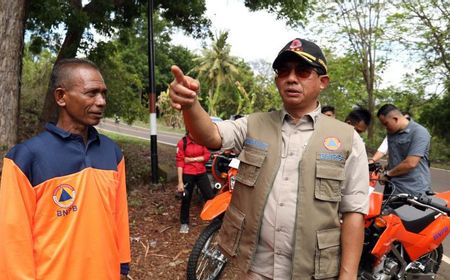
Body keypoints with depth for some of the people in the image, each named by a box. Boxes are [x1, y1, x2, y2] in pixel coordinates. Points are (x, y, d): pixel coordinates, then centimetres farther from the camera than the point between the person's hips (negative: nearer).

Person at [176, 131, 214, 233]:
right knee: (186, 199, 9)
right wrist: (180, 182, -17)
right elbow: (179, 162, -13)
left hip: (201, 173, 3)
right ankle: (184, 223, 27)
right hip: (188, 175, -3)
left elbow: (207, 155, -4)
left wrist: (192, 159, -15)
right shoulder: (182, 143, -11)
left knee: (210, 196, 6)